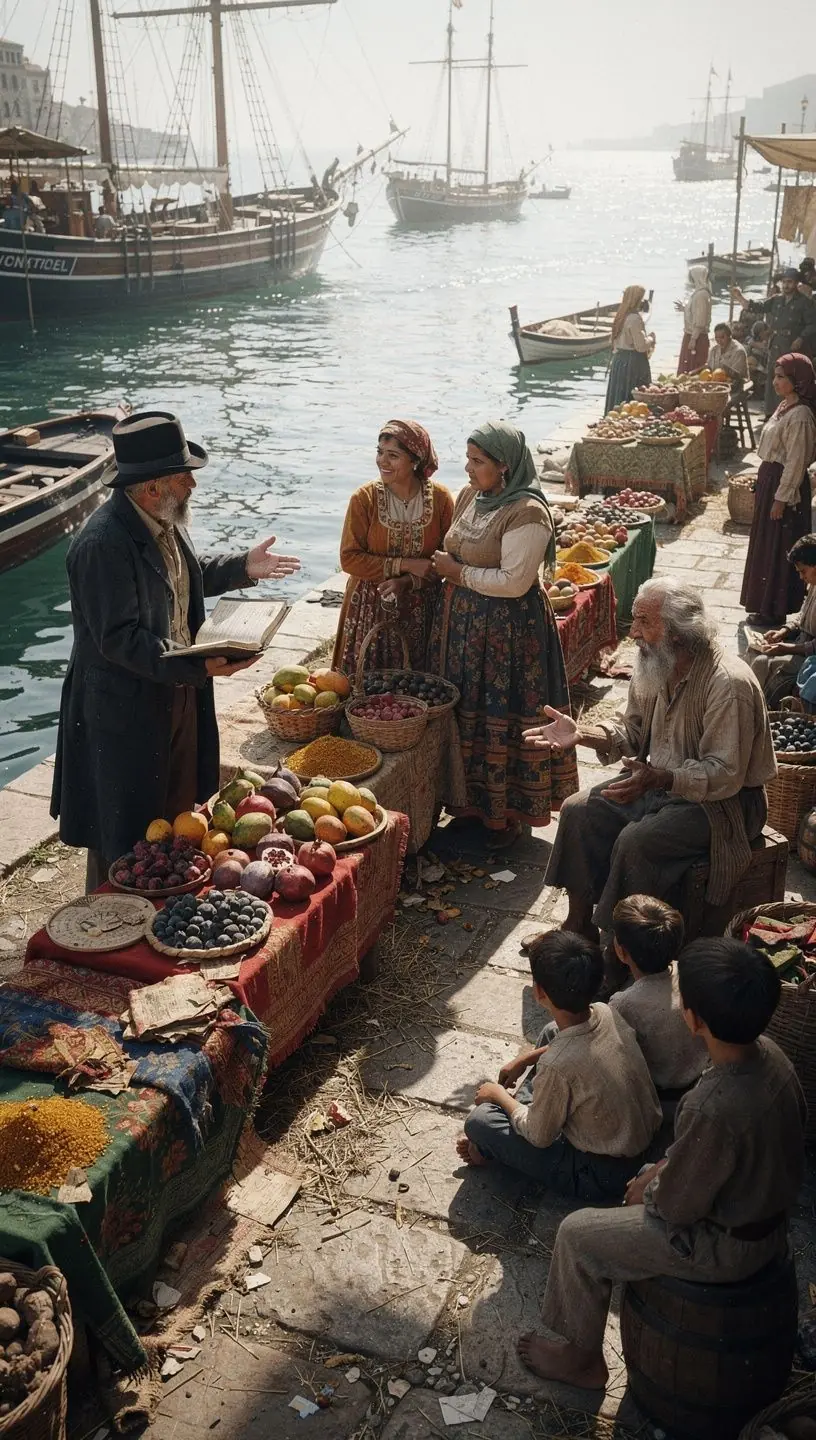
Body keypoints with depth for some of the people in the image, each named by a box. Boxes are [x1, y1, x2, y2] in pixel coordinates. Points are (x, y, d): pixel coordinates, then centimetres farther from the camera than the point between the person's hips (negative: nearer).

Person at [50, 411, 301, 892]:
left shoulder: (163, 520, 1)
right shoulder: (103, 544, -28)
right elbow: (118, 639, -28)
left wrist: (243, 567, 11)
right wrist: (197, 666, -33)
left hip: (176, 690, 9)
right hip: (125, 708, -9)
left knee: (177, 808, 23)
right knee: (126, 833, 7)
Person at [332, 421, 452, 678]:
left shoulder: (441, 499, -5)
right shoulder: (364, 499, -8)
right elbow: (349, 558, -10)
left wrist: (406, 582, -18)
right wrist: (403, 565, -18)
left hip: (419, 610, 1)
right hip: (370, 609, -1)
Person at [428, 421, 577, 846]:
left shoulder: (527, 513, -20)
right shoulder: (468, 496, 6)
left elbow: (514, 581, -24)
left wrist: (459, 573, -16)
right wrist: (439, 567, 2)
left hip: (506, 631, -8)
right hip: (460, 619, 8)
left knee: (500, 717, 2)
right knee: (463, 710, 16)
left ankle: (505, 812, 18)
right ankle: (470, 797, 32)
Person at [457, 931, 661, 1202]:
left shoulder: (557, 1066, -35)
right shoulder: (606, 1013, -15)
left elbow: (540, 1136, -16)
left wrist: (499, 1096, 1)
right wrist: (527, 1058, 12)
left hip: (604, 1175, -7)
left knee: (479, 1120, -6)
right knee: (551, 1033, 16)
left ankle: (490, 1148, 26)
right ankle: (517, 1111, 23)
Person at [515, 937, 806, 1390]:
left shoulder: (713, 1108, -39)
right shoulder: (768, 1053, -13)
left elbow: (679, 1205, -23)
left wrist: (648, 1191, -3)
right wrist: (664, 1169, 6)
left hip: (728, 1246, -8)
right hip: (767, 1211, 8)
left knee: (578, 1234, 5)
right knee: (645, 1194, 30)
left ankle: (581, 1357, 26)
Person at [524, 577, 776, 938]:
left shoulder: (730, 684, -26)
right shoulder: (654, 667, -1)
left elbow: (725, 775, -27)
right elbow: (631, 731, 9)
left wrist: (659, 778, -41)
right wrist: (581, 734, -10)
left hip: (721, 801, -8)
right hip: (658, 784, 8)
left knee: (635, 840, -29)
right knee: (578, 810, -7)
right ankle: (578, 925, 5)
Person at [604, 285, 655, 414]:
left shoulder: (622, 316, 9)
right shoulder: (635, 318, -18)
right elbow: (641, 346, -19)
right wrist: (651, 338, -1)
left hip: (618, 359, 9)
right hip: (633, 362, -9)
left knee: (619, 396, 13)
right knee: (633, 398, -3)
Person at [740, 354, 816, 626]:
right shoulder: (785, 406, 7)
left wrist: (781, 499, -20)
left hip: (784, 485, -10)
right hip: (770, 479, 10)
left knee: (777, 549, 1)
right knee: (765, 544, 18)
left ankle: (773, 610, 12)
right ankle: (764, 603, 31)